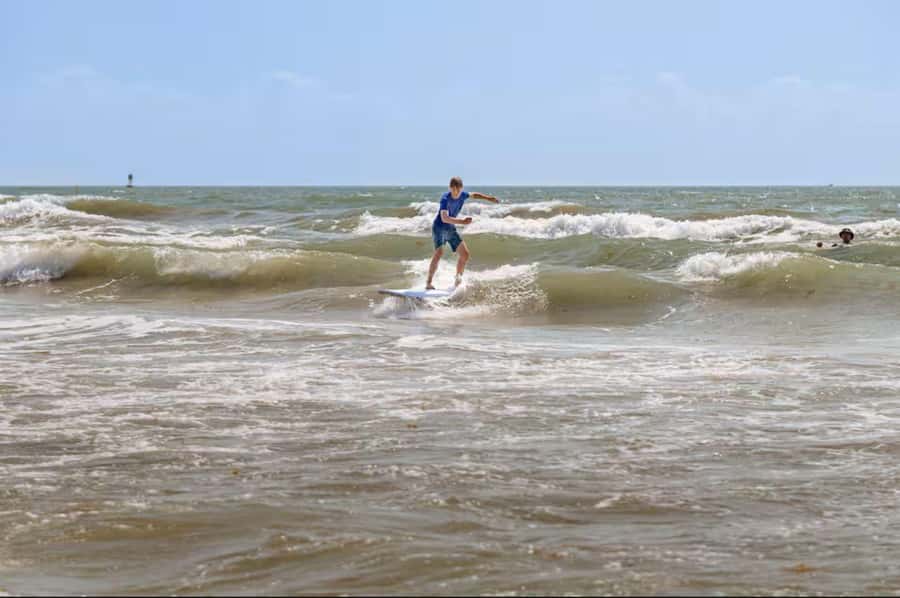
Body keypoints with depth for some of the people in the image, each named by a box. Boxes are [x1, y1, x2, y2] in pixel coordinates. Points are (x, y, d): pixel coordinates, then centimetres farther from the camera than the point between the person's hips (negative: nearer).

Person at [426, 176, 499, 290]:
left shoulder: (463, 195, -6)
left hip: (451, 229, 7)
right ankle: (429, 283, -26)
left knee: (465, 254, 3)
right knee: (439, 252, -27)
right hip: (439, 228, -7)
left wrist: (488, 198, 19)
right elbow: (444, 218, -37)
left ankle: (458, 281, 16)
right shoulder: (445, 199, -26)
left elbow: (473, 195, 19)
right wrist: (462, 221, -46)